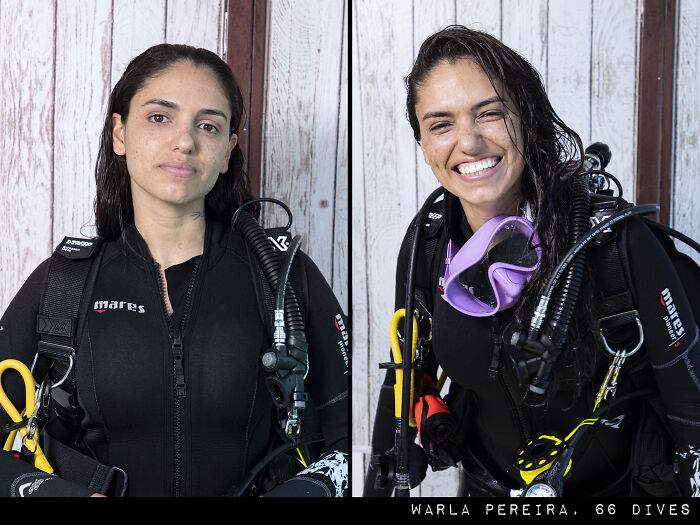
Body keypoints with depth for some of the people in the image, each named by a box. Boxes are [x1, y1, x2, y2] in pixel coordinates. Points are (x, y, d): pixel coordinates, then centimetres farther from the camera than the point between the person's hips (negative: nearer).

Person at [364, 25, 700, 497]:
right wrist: (382, 485, 4)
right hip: (485, 484, 4)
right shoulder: (427, 244, -12)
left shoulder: (615, 240, -26)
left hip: (615, 487, -3)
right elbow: (407, 377, 2)